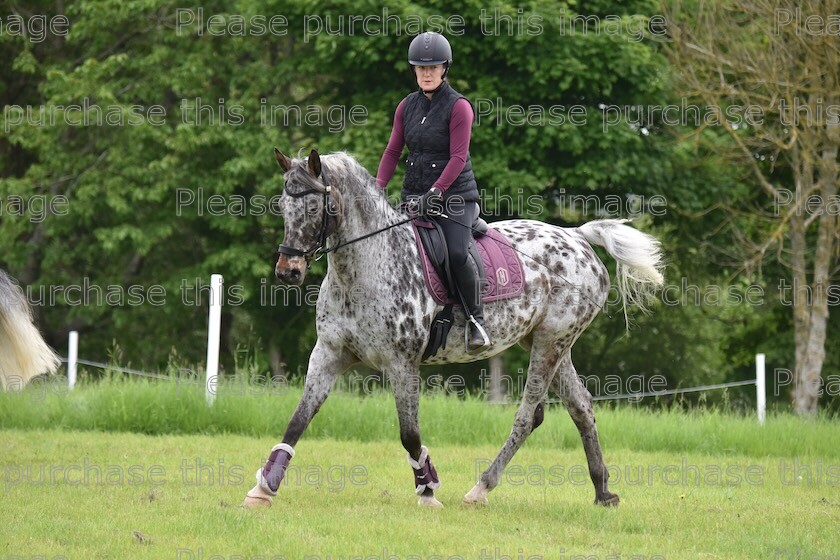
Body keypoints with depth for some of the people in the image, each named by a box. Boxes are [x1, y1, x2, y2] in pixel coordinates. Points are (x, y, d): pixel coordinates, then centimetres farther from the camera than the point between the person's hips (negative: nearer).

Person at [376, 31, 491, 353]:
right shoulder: (408, 106, 9)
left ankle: (476, 318, -11)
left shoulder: (458, 107, -9)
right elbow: (392, 151, 10)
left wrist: (434, 194, -25)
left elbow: (458, 158, -16)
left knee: (457, 253, -29)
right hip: (414, 194, 6)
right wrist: (377, 190, -4)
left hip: (454, 196, -6)